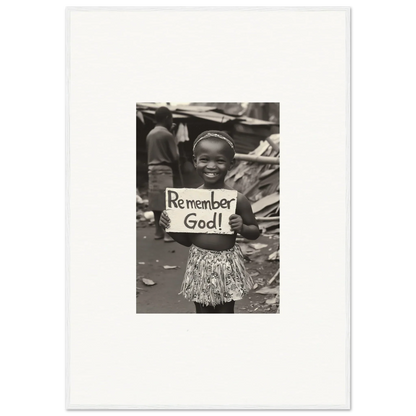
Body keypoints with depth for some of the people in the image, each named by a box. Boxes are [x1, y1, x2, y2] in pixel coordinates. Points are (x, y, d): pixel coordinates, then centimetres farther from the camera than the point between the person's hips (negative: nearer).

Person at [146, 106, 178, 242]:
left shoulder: (150, 135, 10)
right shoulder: (167, 135, -11)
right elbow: (175, 157, -13)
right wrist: (172, 164, 12)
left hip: (152, 170, 7)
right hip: (164, 170, -7)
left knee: (156, 202, 10)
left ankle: (158, 232, 14)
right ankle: (168, 233, -5)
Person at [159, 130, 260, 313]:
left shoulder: (237, 199, -10)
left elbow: (255, 231, 3)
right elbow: (186, 239, 6)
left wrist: (242, 227, -18)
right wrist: (168, 226, -12)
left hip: (227, 265, -2)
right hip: (199, 265, 2)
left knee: (226, 310, 11)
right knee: (202, 310, 14)